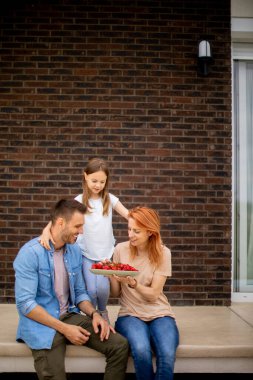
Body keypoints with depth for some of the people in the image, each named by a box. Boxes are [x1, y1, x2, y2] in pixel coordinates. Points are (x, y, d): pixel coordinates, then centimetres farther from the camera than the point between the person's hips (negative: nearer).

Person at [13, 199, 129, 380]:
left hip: (71, 316, 6)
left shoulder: (75, 250, 4)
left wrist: (94, 314, -8)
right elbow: (25, 303, -18)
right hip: (41, 323, -5)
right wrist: (64, 328, -20)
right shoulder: (30, 253, -16)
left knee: (120, 345, -10)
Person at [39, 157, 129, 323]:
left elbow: (130, 216, -5)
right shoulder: (79, 201, -7)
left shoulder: (110, 199, -2)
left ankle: (103, 312, 23)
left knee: (103, 287, -12)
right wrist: (47, 230, -37)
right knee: (91, 290, -8)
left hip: (106, 252, 1)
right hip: (86, 253, -1)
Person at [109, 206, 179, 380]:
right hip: (131, 313, 0)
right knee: (141, 351, -31)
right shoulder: (121, 249, -2)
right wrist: (112, 276, -19)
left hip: (159, 313, 0)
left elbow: (153, 295, -10)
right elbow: (116, 293, 2)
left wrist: (131, 282, -26)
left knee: (167, 356, -30)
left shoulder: (162, 253, -5)